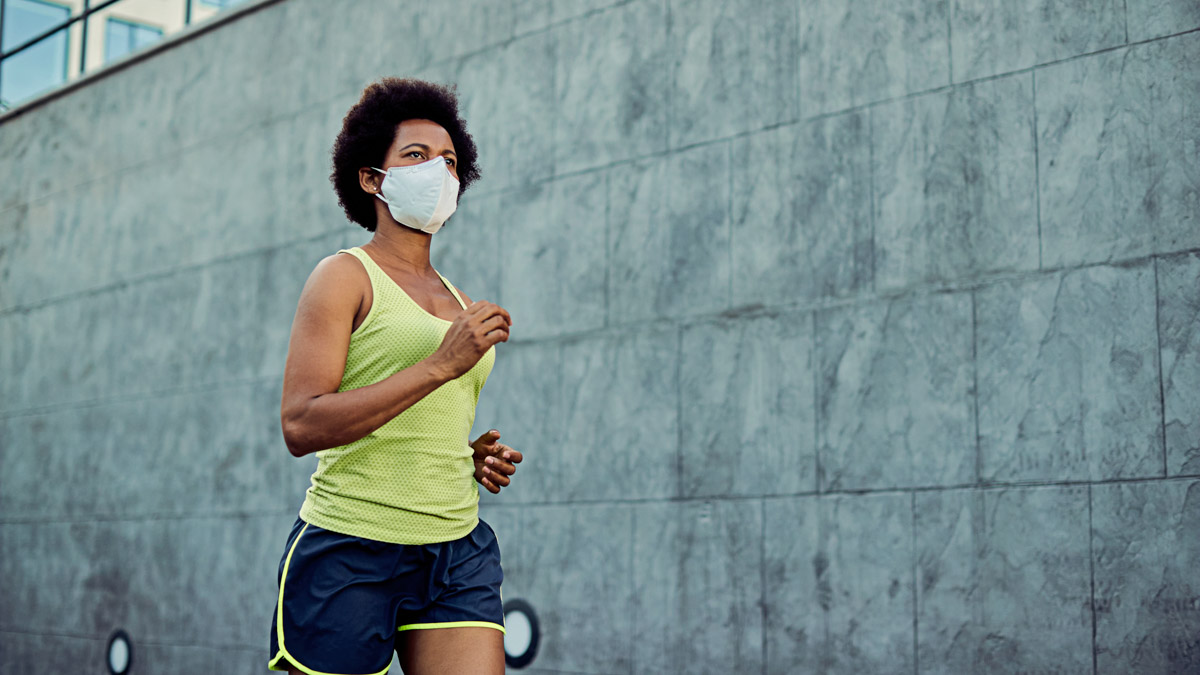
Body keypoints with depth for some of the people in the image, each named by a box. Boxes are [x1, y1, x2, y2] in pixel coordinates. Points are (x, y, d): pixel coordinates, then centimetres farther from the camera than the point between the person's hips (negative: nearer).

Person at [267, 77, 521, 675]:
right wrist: (441, 364, -18)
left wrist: (474, 459, 8)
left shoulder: (458, 303, 19)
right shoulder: (344, 277, -2)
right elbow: (300, 426, -15)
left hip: (457, 553, 6)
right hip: (350, 551, -5)